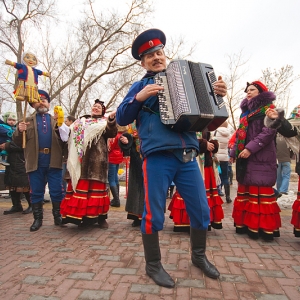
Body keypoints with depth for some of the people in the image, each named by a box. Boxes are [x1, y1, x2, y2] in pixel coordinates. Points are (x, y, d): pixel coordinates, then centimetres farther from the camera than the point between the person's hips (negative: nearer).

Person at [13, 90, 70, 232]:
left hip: (53, 161, 0)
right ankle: (38, 219, 21)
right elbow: (17, 142, 8)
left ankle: (58, 216, 18)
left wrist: (62, 128, -19)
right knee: (36, 192, 8)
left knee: (57, 191, 4)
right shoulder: (27, 121, 13)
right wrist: (19, 131, -11)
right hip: (35, 162, 1)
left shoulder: (56, 120, 13)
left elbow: (65, 139, -1)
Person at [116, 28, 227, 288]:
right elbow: (121, 118, 4)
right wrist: (139, 98, -11)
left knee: (202, 211, 10)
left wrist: (218, 95, 4)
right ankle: (153, 265, 23)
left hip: (187, 157, 4)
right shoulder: (141, 86, 11)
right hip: (157, 158, -3)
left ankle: (199, 256, 34)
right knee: (154, 214, 1)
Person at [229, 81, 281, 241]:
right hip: (245, 158, 7)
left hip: (261, 157, -7)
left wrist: (251, 148, -20)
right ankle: (246, 223, 16)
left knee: (260, 191, -8)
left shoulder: (268, 108, 0)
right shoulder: (245, 111, 21)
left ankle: (262, 226, 0)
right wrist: (234, 152, 12)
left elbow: (269, 131, -13)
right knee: (245, 190, 8)